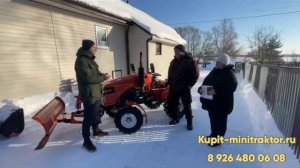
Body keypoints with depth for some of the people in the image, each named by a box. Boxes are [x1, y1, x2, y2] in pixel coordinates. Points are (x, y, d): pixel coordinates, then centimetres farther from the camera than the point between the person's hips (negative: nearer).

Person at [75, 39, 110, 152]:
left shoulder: (89, 59, 14)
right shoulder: (81, 61, -18)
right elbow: (89, 78, -27)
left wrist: (102, 75, 2)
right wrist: (103, 78, -15)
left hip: (96, 92, 10)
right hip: (89, 94, -10)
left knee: (97, 113, 22)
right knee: (89, 117, -1)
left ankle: (96, 130, 41)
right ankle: (86, 140, 13)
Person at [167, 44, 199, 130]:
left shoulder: (190, 61, -10)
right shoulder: (173, 61, 10)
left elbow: (195, 74, -11)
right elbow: (170, 73, 20)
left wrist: (189, 85, -15)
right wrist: (169, 82, 11)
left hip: (184, 88, -6)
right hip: (173, 87, 6)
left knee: (187, 106, 5)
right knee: (172, 104, 14)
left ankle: (189, 122, 22)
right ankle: (175, 118, 34)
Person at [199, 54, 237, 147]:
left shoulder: (229, 73, -13)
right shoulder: (214, 71, 12)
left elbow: (232, 87, -23)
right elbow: (206, 82, 14)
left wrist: (216, 91, -31)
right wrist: (201, 88, -7)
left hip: (222, 103, -8)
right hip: (211, 101, 8)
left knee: (220, 121, 6)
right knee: (213, 119, 20)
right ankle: (213, 135, 38)